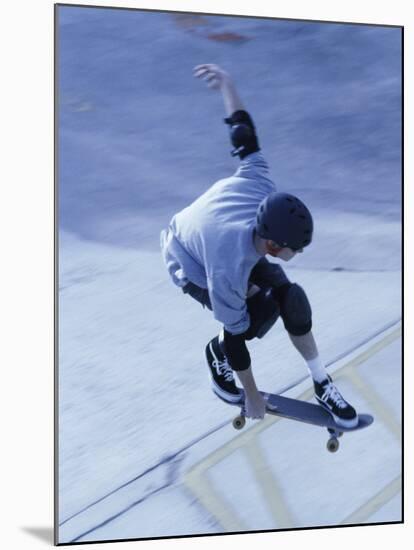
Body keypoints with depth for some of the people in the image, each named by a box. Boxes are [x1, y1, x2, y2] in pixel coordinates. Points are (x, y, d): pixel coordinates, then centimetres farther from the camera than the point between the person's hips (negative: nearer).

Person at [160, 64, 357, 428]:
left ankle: (322, 383, 8)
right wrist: (252, 396, -16)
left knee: (290, 298, -11)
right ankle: (217, 353, 9)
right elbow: (236, 333, -30)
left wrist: (227, 85, -1)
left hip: (215, 238, 6)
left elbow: (245, 137, -18)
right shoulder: (229, 272, -44)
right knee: (258, 316, -25)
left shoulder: (263, 191, -32)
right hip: (189, 264, -6)